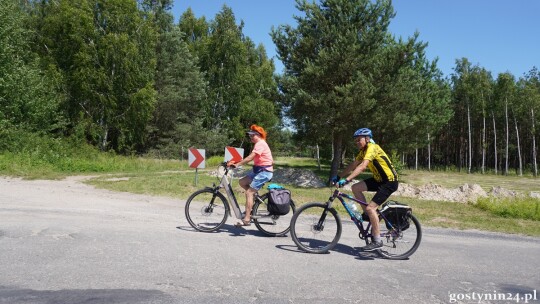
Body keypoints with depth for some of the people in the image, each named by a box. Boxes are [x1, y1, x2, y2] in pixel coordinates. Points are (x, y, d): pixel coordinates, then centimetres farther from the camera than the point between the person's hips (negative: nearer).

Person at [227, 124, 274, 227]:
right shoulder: (260, 143, 17)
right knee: (242, 182, 7)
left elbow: (250, 158, -26)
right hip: (259, 170, 10)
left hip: (264, 172, -10)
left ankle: (246, 219, -10)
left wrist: (236, 164, -27)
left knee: (249, 193, -11)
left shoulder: (260, 144, -14)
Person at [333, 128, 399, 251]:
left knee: (370, 208, -17)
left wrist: (347, 179, -40)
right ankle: (370, 215, 9)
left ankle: (377, 241, -5)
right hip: (379, 179, 9)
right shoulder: (363, 151, 9)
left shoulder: (372, 148, -20)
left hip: (390, 181, -9)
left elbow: (362, 166, -33)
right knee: (356, 188, -4)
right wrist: (338, 177, 3)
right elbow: (353, 165, 10)